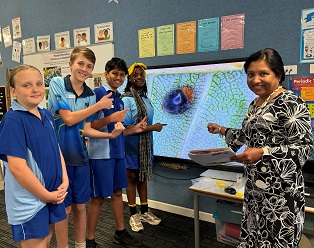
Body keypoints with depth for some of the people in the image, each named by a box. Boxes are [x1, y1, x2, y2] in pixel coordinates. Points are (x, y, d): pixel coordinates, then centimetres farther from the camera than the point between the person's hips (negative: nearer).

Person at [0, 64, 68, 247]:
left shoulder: (47, 115, 4)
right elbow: (17, 167, -23)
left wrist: (64, 181, -2)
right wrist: (46, 195, -15)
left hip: (53, 194, 7)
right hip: (29, 201, -7)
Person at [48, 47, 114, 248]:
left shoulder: (91, 95, 6)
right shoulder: (57, 84, -8)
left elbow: (87, 128, 9)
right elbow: (68, 119, -15)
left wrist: (111, 134, -4)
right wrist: (100, 105, -12)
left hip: (81, 156, 4)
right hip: (60, 155, -4)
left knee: (80, 206, 16)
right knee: (64, 208, 8)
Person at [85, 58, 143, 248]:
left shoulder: (119, 99, 13)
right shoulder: (97, 93, -11)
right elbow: (88, 127, -16)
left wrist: (134, 129, 5)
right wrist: (111, 118, -24)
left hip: (118, 152, 8)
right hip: (101, 153, -8)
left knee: (117, 192, 17)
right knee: (98, 197, 3)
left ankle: (121, 232, 32)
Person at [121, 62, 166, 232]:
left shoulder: (146, 99, 6)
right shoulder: (126, 100, -16)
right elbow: (127, 128, -21)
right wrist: (153, 127, -18)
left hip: (145, 145, 7)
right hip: (132, 146, -6)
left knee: (143, 177, 17)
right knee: (132, 178, 8)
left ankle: (144, 212, 33)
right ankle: (133, 215, 25)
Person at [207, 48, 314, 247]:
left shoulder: (291, 103, -12)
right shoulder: (255, 104, 12)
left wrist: (263, 153, -27)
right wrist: (221, 130, 25)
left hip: (280, 189, -7)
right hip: (255, 186, 8)